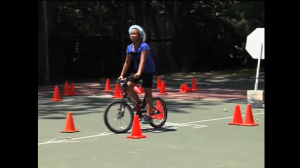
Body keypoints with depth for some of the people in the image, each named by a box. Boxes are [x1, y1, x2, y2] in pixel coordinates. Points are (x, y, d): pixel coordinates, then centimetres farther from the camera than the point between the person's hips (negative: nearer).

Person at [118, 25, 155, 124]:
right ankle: (139, 104, 7)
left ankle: (148, 116, -9)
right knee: (128, 86, -14)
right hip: (137, 70, 6)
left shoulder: (144, 46, -20)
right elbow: (127, 62, 5)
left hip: (148, 71, -6)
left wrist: (139, 73, -44)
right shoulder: (130, 48, -1)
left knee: (147, 92, -7)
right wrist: (122, 75, 1)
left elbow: (142, 60, -31)